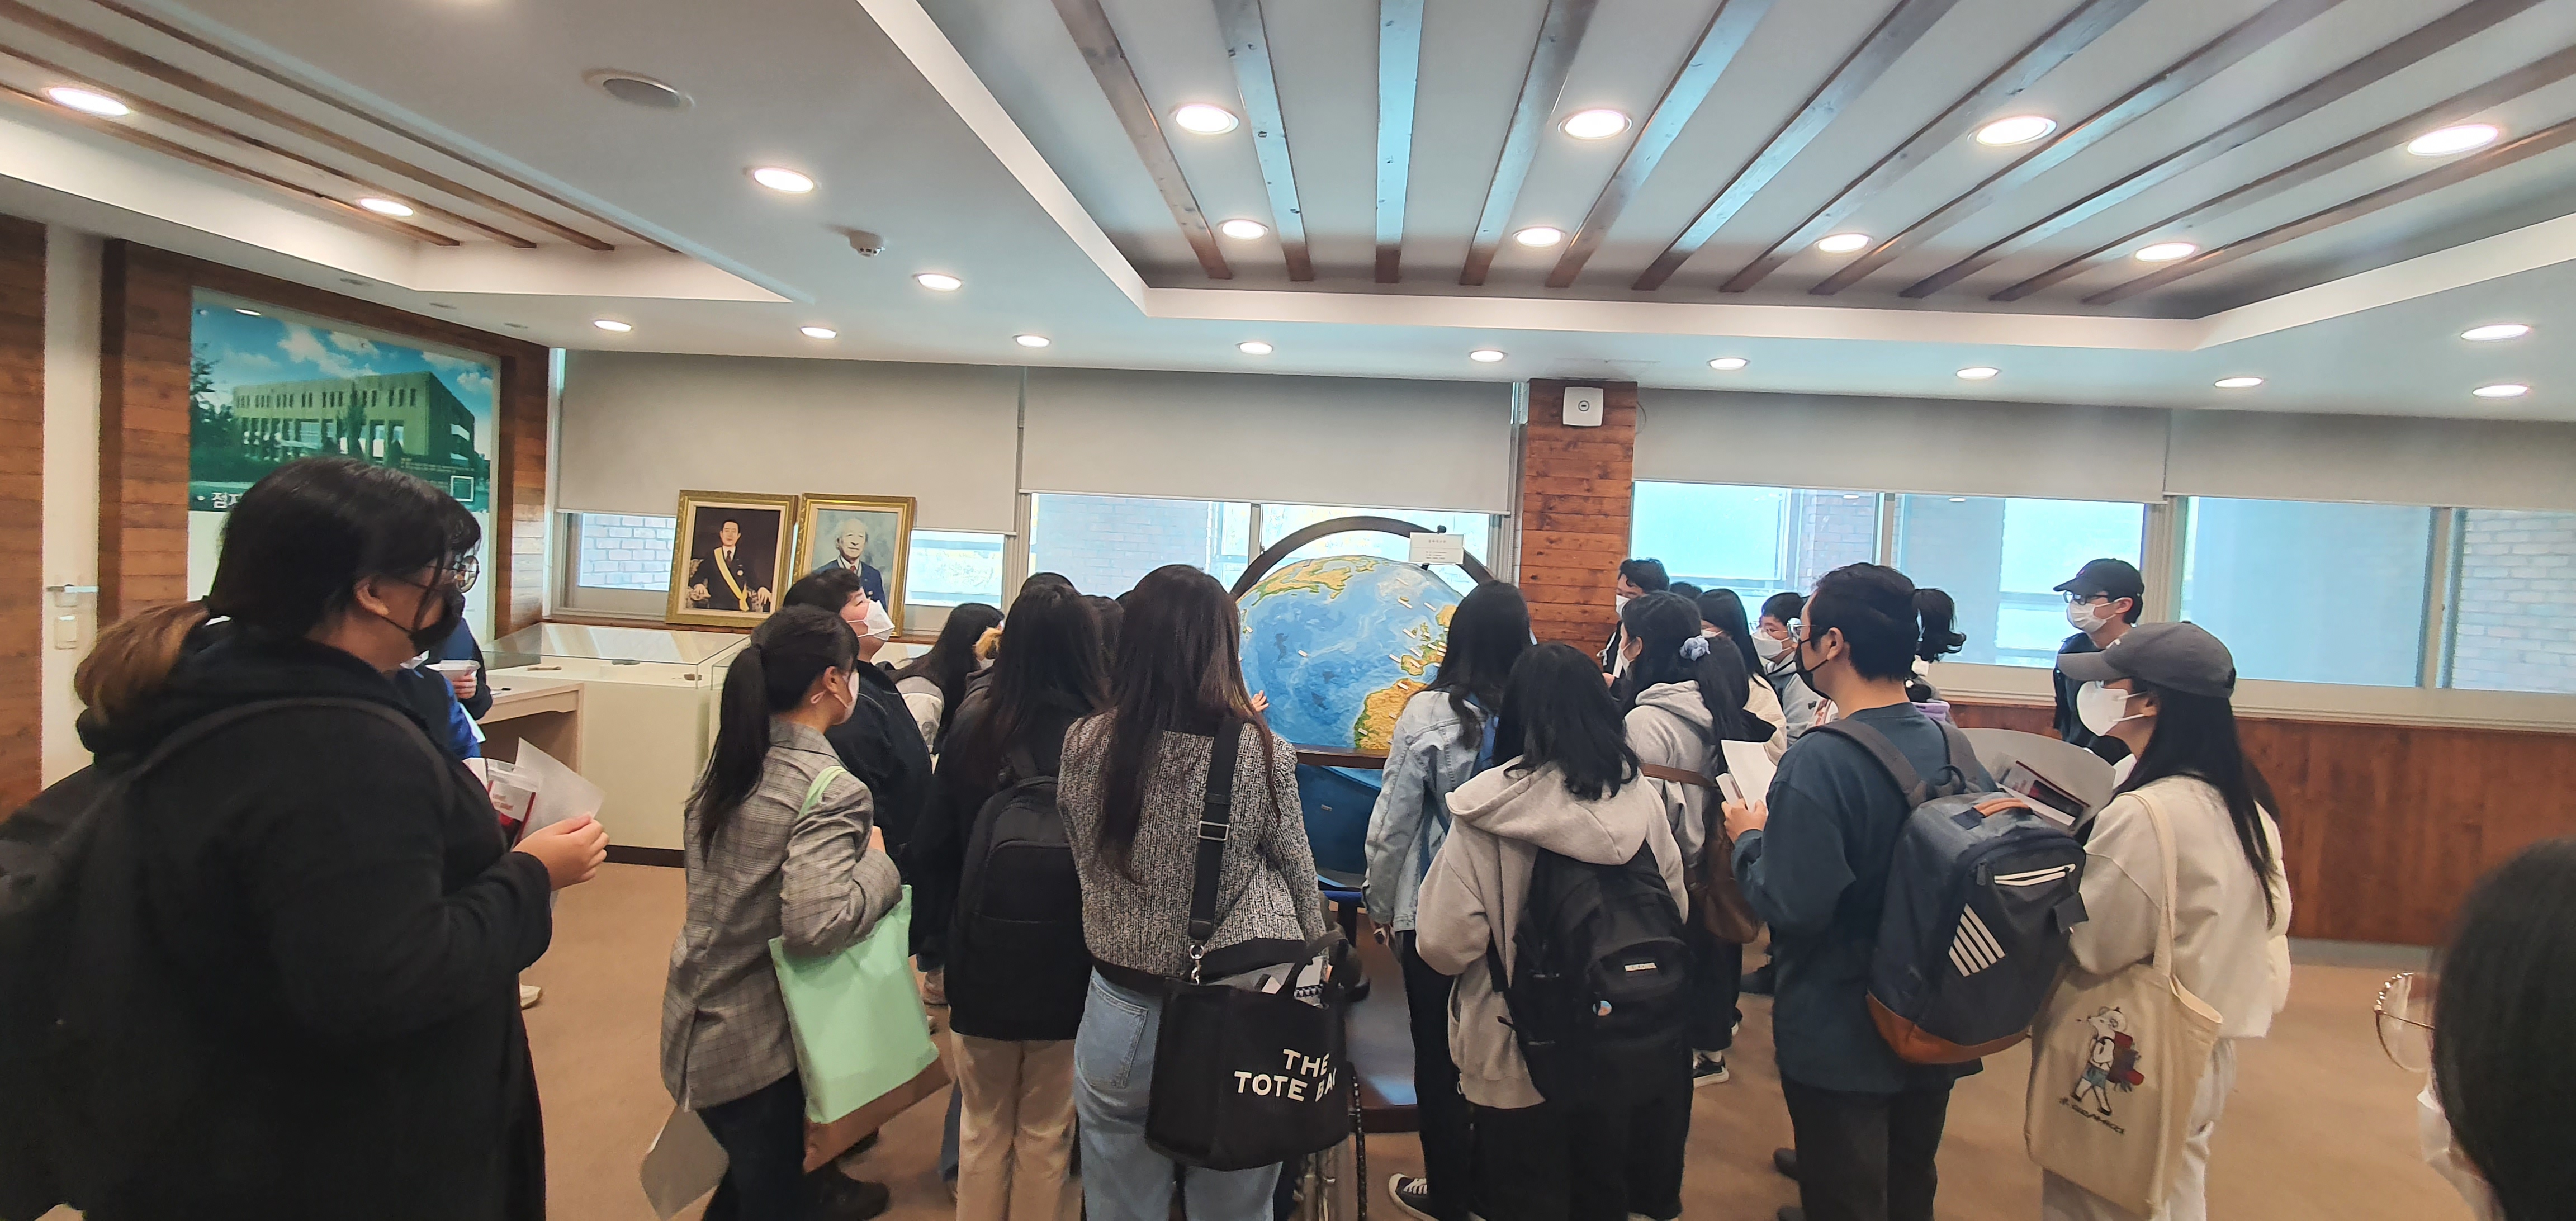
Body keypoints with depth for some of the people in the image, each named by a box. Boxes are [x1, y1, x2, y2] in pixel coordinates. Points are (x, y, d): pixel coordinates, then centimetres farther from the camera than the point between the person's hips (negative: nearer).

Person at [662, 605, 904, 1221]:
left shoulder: (729, 764, 2)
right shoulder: (830, 789, -23)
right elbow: (816, 925, -33)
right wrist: (880, 866, -17)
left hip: (698, 1026, 8)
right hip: (756, 1042, -8)